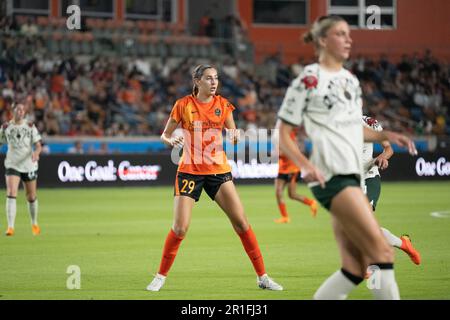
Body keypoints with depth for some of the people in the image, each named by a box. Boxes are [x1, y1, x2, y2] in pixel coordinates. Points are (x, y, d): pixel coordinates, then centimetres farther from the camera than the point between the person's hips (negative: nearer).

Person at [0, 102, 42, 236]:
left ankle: (34, 224, 34)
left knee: (31, 197, 10)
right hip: (12, 165, -1)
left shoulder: (30, 127, 0)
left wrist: (36, 153, -24)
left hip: (29, 165, 1)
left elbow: (38, 146, -3)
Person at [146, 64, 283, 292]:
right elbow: (165, 135, 4)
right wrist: (171, 141, -19)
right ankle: (161, 276, 8)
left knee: (241, 222, -5)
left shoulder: (223, 105, 4)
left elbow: (233, 135, 10)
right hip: (189, 171, -2)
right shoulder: (183, 105, -3)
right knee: (180, 228, -10)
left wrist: (235, 136, -14)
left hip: (218, 170, 2)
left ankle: (262, 277, 3)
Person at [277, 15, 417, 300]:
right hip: (331, 177, -8)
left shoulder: (351, 80, 18)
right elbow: (284, 134, -4)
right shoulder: (309, 80, -5)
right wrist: (306, 165, -20)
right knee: (382, 252, -14)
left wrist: (385, 135, 12)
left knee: (355, 268, 4)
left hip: (353, 176, 8)